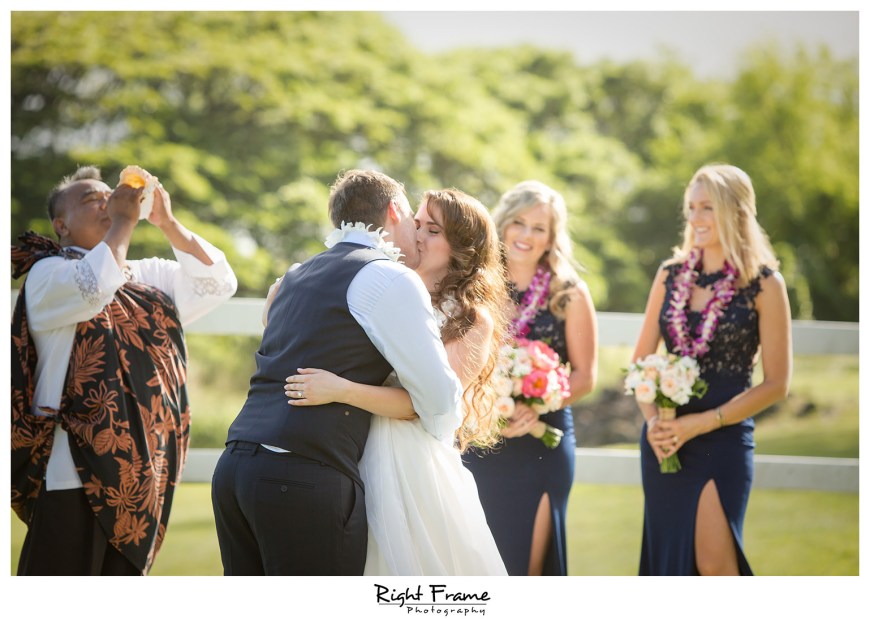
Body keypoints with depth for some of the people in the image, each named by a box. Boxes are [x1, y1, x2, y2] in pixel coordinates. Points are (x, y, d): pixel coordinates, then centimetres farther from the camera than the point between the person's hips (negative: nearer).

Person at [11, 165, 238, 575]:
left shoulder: (148, 276, 19)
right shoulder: (48, 273, -2)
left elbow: (217, 283, 13)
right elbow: (95, 288, -23)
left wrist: (167, 224, 5)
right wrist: (123, 221, -12)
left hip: (141, 474, 7)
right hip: (76, 474, -7)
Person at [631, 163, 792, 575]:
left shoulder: (763, 284, -5)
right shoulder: (671, 274, 6)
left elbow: (776, 383, -6)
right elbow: (641, 359, 11)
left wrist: (698, 424, -12)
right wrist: (652, 420, -8)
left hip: (723, 440, -4)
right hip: (663, 442, 4)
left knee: (714, 564, -9)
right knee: (668, 557, 8)